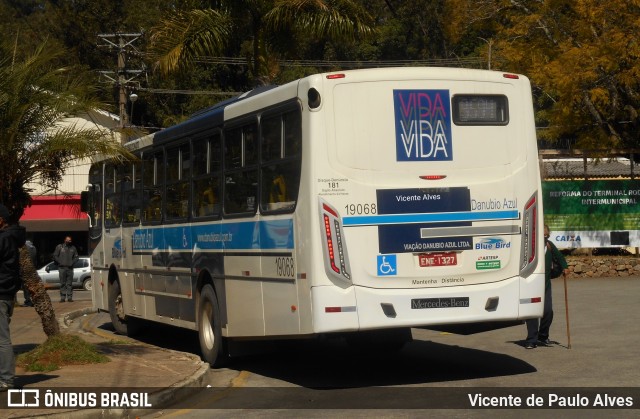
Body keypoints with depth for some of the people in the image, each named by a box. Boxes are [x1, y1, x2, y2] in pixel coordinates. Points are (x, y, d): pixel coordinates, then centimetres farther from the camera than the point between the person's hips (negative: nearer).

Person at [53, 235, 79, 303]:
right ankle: (62, 297, 1)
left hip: (70, 268, 2)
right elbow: (55, 256, 4)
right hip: (62, 267, -2)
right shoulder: (59, 247, 4)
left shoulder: (73, 248, 10)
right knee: (62, 283, -1)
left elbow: (76, 256, 16)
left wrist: (72, 262, 1)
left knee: (70, 283, 2)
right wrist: (59, 262, -5)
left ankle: (70, 297, 5)